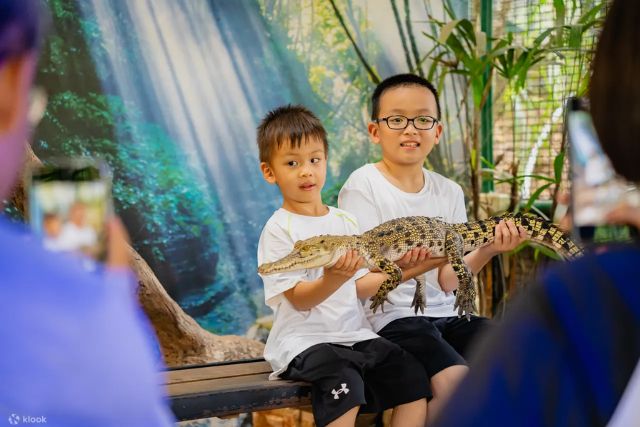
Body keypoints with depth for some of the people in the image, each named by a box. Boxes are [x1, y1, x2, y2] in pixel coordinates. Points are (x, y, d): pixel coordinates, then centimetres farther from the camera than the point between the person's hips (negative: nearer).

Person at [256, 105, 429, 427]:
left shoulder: (343, 221, 13)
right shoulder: (278, 229, -6)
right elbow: (299, 299, -13)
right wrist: (333, 279, -31)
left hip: (355, 334, 6)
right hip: (304, 340, -6)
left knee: (413, 377, -12)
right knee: (343, 382, -33)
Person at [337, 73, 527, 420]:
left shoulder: (449, 192, 10)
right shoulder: (363, 186, -6)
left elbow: (447, 281, 6)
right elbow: (358, 286, -11)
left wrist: (486, 251, -12)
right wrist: (402, 268, -28)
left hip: (444, 313, 6)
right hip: (390, 316, -6)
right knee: (456, 379, -28)